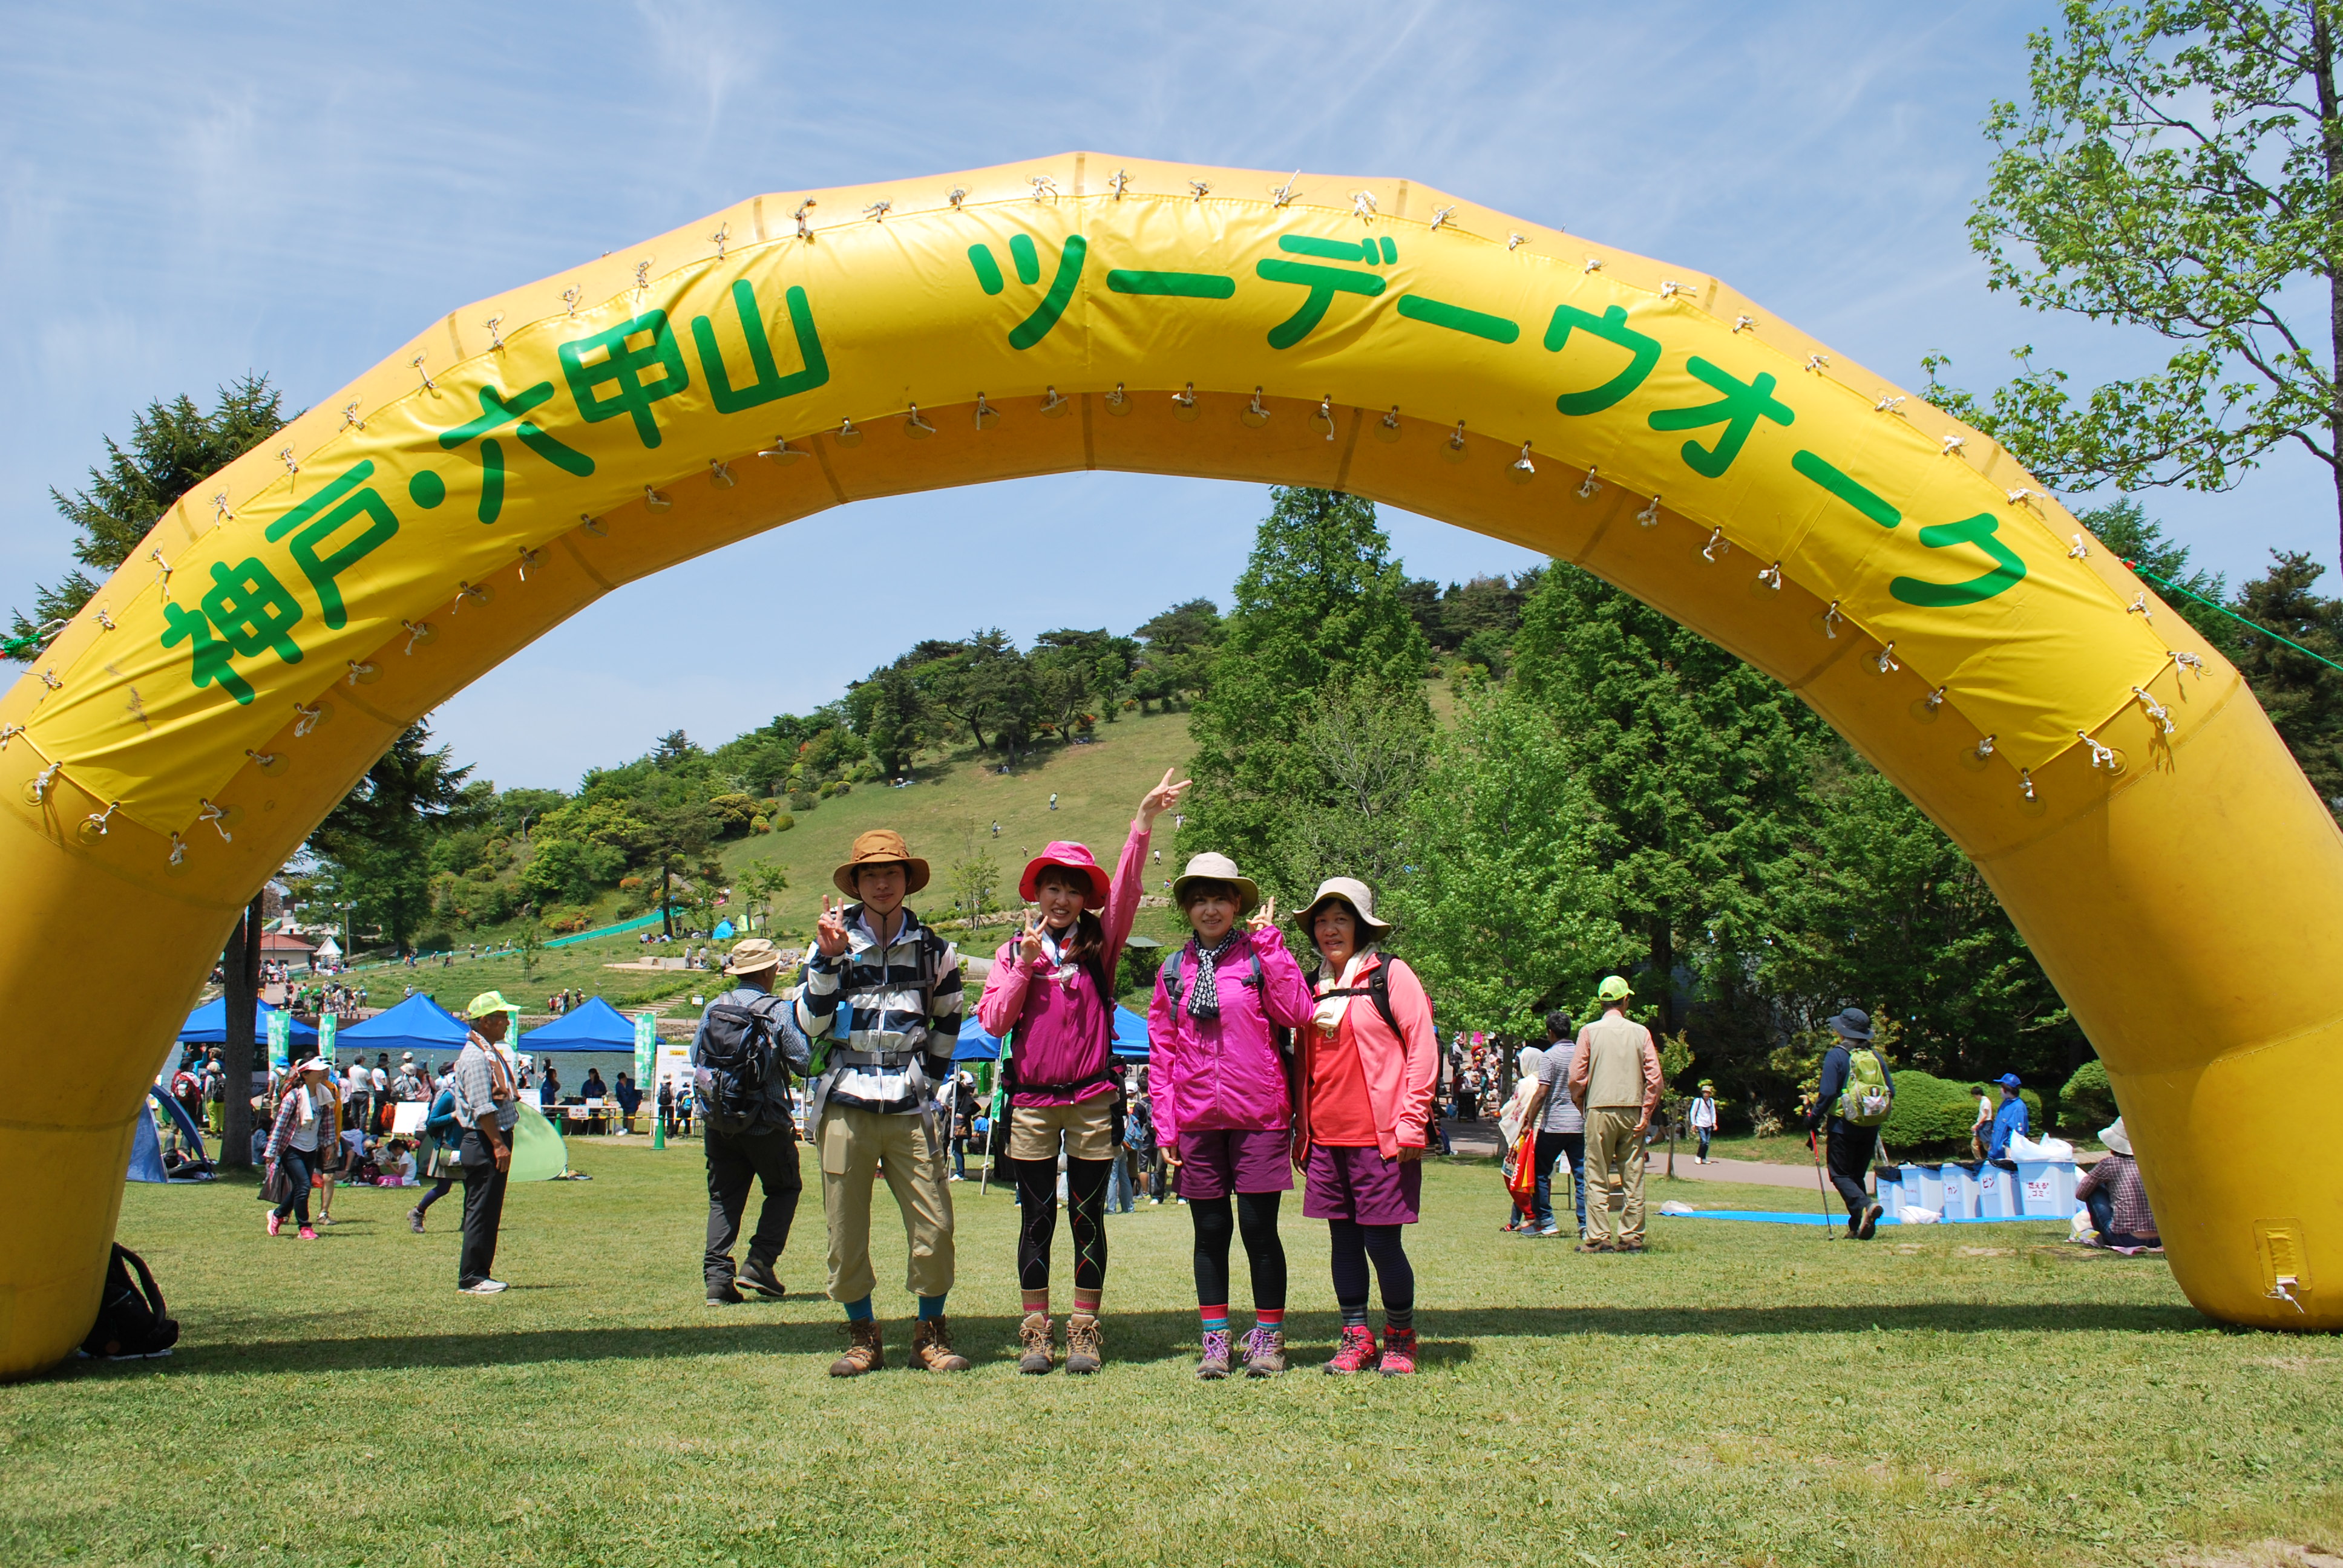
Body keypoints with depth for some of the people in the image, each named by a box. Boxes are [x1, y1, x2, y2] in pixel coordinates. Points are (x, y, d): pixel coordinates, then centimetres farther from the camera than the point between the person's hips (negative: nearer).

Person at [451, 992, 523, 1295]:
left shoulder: (493, 1052, 14)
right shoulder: (476, 1057, -17)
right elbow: (482, 1108, -22)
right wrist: (498, 1145, -22)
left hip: (495, 1141, 10)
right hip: (484, 1143, -10)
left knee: (489, 1213, 13)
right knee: (481, 1212, -5)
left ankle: (480, 1273, 20)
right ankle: (470, 1278, 1)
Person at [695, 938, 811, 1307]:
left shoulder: (713, 1009, 4)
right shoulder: (779, 1011, -10)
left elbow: (695, 1057, 10)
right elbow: (803, 1060, -13)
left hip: (716, 1121, 4)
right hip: (764, 1123, -4)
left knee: (723, 1197, 11)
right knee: (784, 1187, 14)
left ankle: (717, 1278, 1)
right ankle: (760, 1263, 2)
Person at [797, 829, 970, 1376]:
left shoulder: (933, 949, 10)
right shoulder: (835, 943, 7)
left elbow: (948, 1018, 23)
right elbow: (810, 1024, 0)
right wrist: (828, 961, -11)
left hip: (910, 1108, 0)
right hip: (845, 1105, 0)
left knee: (934, 1227, -5)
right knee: (846, 1230, 1)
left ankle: (931, 1334, 12)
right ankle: (862, 1336, 17)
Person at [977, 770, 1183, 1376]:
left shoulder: (1099, 946, 4)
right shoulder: (1013, 952, 7)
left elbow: (1125, 890, -10)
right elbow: (993, 1022, -3)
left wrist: (1144, 821, -21)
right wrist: (1026, 964, -10)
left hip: (1091, 1102, 0)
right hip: (1031, 1104, 1)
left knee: (1088, 1218, 5)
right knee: (1036, 1219, 7)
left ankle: (1084, 1332, 15)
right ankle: (1036, 1333, 15)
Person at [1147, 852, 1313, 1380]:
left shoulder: (1261, 956, 2)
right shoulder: (1173, 971, 10)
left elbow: (1298, 1013, -14)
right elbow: (1162, 1053, 10)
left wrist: (1268, 941, -12)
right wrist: (1165, 1126, 4)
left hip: (1258, 1117, -3)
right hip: (1197, 1119, 3)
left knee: (1259, 1227, 0)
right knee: (1211, 1230, 8)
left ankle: (1268, 1338, 14)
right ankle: (1215, 1341, 17)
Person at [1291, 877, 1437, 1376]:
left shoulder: (1389, 974, -1)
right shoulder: (1312, 985, 14)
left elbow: (1423, 1047, -6)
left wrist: (1412, 1121, -11)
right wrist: (1301, 1129, 14)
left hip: (1380, 1136, -5)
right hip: (1326, 1137, 5)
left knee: (1382, 1241, -2)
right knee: (1344, 1240, 10)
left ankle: (1400, 1338, 17)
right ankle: (1356, 1337, 21)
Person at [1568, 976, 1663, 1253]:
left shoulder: (1590, 1031, -1)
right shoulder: (1640, 1032, 3)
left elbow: (1576, 1076, -4)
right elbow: (1654, 1077, -3)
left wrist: (1581, 1104, 11)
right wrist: (1646, 1113, 1)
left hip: (1601, 1110, -2)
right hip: (1633, 1111, 2)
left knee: (1598, 1179, 2)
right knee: (1633, 1177, 7)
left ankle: (1599, 1238, 0)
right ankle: (1632, 1237, 9)